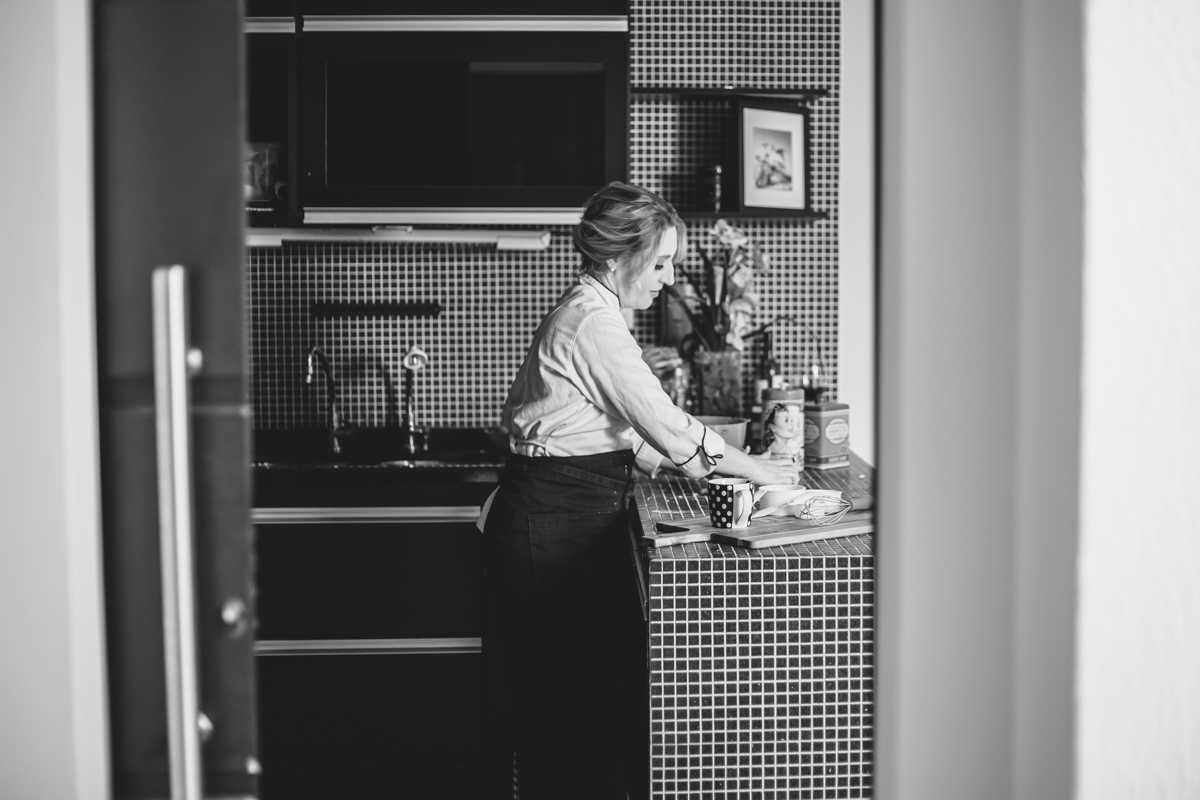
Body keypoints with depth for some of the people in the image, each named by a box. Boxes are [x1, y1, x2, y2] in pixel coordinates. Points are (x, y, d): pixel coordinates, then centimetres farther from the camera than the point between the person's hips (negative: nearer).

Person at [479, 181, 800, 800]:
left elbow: (624, 431, 19)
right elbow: (661, 423, -18)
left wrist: (685, 461, 10)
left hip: (559, 520, 10)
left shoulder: (589, 313, 15)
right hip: (555, 525, -10)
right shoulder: (593, 323, -17)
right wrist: (749, 468, -8)